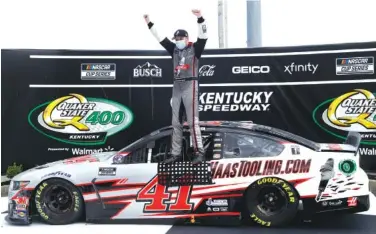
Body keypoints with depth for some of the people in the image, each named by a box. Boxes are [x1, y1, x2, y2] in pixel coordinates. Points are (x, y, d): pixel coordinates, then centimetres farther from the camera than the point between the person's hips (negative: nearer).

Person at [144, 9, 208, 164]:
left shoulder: (195, 48, 1)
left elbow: (203, 36, -13)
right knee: (175, 122, 6)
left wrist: (200, 18, -24)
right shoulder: (174, 49, 13)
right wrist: (149, 23, 10)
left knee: (192, 120, -9)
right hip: (176, 86, 6)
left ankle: (199, 152, -6)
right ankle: (176, 153, 11)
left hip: (190, 85, -6)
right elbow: (160, 38, 14)